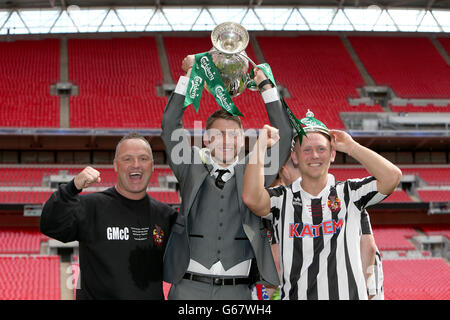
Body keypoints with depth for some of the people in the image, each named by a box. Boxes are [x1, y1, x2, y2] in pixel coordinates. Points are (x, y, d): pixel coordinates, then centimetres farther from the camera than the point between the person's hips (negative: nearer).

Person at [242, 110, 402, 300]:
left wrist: (351, 147, -1)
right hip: (296, 295, 0)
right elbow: (251, 198, -14)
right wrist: (261, 144, -7)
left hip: (349, 294, 0)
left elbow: (392, 177, -6)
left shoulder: (350, 193, 7)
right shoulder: (282, 199, 7)